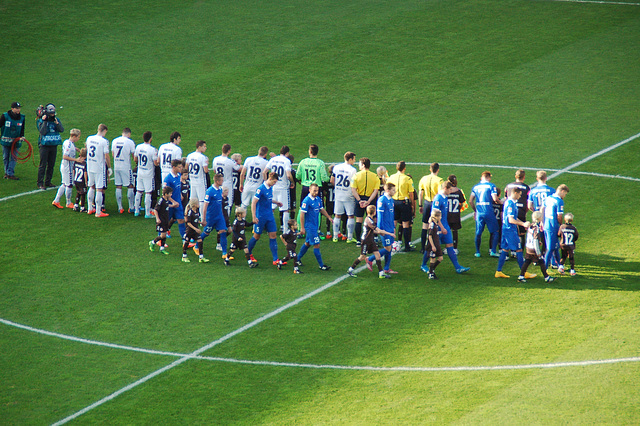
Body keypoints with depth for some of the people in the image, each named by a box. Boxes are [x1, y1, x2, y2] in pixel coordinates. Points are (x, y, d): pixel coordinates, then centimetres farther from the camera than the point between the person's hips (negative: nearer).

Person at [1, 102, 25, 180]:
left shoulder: (22, 117, 1)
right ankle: (7, 172, 20)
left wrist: (22, 136, -7)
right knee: (6, 158, 8)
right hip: (6, 140, -2)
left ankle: (10, 173, -7)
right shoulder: (5, 116, -9)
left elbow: (22, 129, 9)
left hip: (16, 141, 2)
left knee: (14, 157, -6)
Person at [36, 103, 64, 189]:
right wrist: (45, 122, -22)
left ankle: (48, 182, 20)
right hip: (44, 146, -5)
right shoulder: (41, 121, -7)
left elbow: (62, 130, -4)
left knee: (51, 165, 10)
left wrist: (57, 123, -19)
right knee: (43, 165, -5)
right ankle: (40, 183, -1)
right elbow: (42, 132, -19)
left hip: (54, 146, 5)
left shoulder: (56, 119, 6)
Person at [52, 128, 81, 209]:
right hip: (68, 167, -10)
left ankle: (56, 201, 18)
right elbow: (65, 156, -27)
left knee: (65, 184, 17)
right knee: (69, 185, 3)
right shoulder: (69, 144, -22)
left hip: (64, 166, 10)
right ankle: (69, 203, 16)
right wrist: (76, 160, -26)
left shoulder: (66, 142, 8)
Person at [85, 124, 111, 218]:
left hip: (90, 167, 7)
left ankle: (90, 209, 29)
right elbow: (107, 156, -16)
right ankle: (98, 212, 0)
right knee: (99, 189, -2)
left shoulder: (89, 139, 4)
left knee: (92, 187, 21)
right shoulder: (104, 141, -16)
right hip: (100, 168, -7)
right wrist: (109, 167, -3)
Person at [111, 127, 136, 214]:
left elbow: (113, 154, 13)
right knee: (130, 186, 5)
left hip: (116, 167, 4)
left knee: (118, 187, 9)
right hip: (126, 167, -4)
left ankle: (120, 208, 9)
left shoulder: (114, 141, 5)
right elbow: (134, 155, -6)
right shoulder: (130, 142, -9)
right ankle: (131, 207, 6)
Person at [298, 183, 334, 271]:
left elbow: (321, 209, 23)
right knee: (316, 245, -6)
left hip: (315, 226, 8)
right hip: (310, 226, -8)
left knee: (307, 243, 19)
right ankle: (321, 265, 0)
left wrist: (329, 217, 20)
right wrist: (302, 228, -17)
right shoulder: (306, 201, -17)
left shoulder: (318, 199, 6)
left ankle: (298, 259, 33)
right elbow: (302, 214, -17)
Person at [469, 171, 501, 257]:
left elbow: (470, 201, 9)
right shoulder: (491, 186, -3)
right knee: (495, 231, 7)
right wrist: (501, 202, 6)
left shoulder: (475, 187, 11)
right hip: (488, 212, -4)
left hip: (479, 213, 4)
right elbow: (495, 199, -13)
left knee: (478, 233, 12)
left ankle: (477, 252, 16)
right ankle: (493, 251, 0)